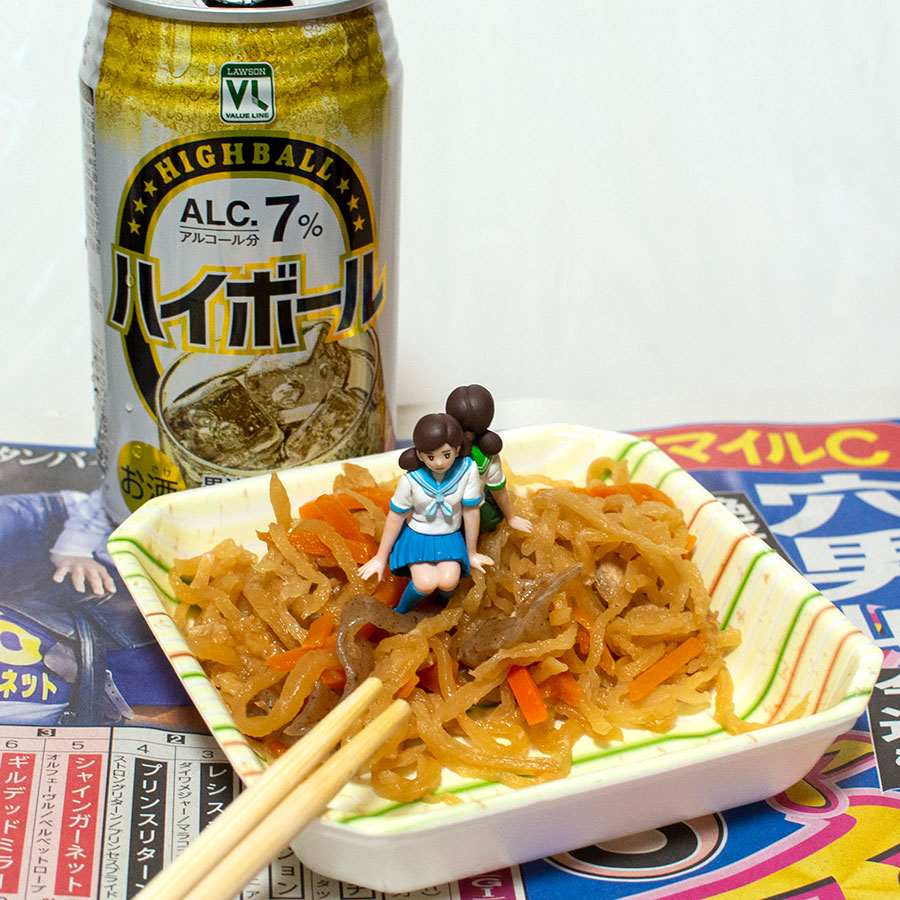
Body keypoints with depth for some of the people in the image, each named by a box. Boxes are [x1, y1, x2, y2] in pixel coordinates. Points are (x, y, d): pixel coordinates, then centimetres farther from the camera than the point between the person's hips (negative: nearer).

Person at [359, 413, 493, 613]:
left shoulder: (467, 469, -24)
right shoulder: (411, 479, -24)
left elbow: (471, 511, -11)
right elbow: (395, 517, -10)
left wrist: (472, 553, 2)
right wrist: (380, 558, 1)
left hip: (450, 538, 1)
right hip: (417, 536, -1)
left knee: (448, 581, -25)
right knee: (426, 583, -26)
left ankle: (445, 597, 12)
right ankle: (402, 611, 6)